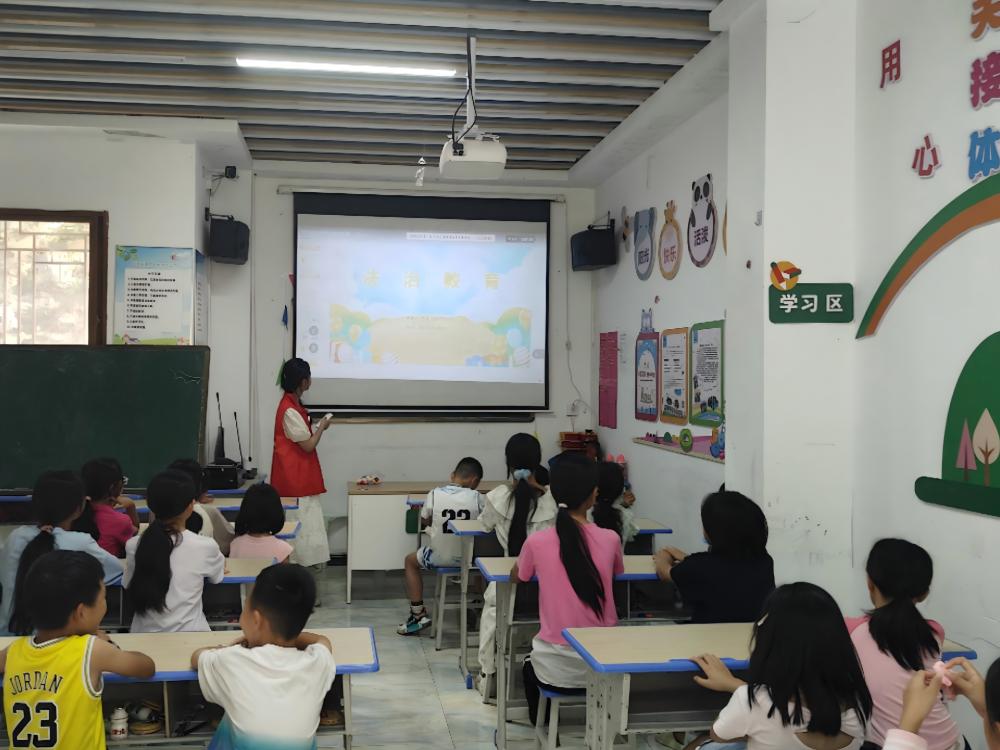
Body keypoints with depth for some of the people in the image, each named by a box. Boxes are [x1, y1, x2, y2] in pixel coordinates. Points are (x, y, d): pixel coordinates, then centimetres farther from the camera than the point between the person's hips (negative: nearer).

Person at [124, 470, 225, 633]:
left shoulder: (133, 546, -6)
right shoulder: (205, 546, -11)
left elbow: (129, 586, 10)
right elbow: (218, 574, 10)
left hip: (143, 634, 3)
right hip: (188, 634, -3)